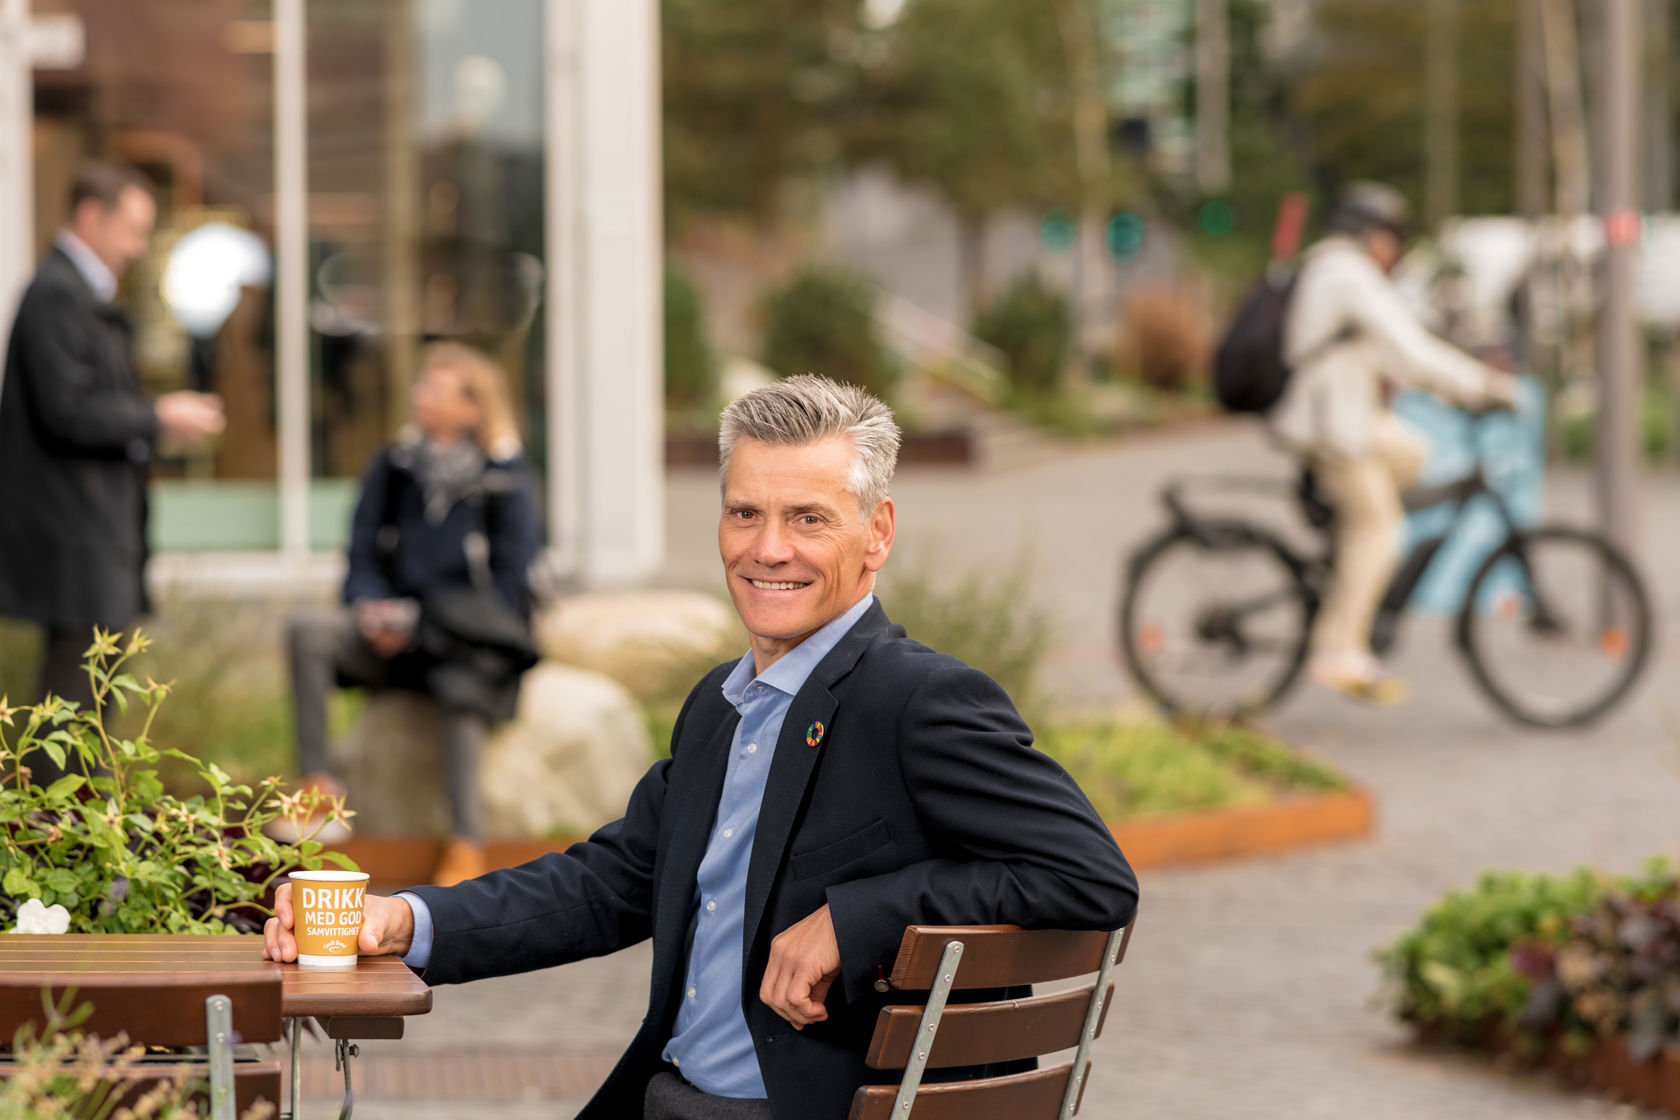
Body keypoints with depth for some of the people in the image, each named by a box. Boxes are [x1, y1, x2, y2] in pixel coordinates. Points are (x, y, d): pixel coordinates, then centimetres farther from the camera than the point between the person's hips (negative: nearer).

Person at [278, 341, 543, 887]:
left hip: (474, 639, -5)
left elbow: (510, 581, -5)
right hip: (397, 636, 5)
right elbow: (363, 556, 13)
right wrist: (373, 608, -10)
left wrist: (425, 623, -15)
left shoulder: (505, 479, -1)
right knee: (307, 628, -24)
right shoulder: (392, 468, 12)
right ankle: (319, 786, -27)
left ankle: (467, 846, -40)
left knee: (460, 687, -41)